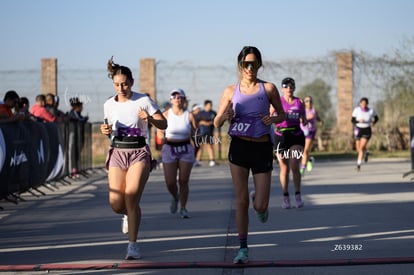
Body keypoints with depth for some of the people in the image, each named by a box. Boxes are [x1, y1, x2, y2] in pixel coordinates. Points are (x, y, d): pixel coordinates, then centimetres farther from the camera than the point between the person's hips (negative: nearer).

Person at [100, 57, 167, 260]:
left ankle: (133, 245, -6)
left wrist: (149, 119, -20)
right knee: (116, 204, -7)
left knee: (131, 198, -18)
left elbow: (163, 124, 0)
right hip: (117, 153, 3)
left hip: (139, 153, -3)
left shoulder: (143, 101, -4)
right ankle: (129, 214, 32)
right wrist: (106, 130, 0)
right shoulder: (109, 104, 7)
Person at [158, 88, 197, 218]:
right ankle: (175, 197, 31)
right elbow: (160, 131, 5)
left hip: (186, 149, 0)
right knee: (170, 182, -3)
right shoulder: (166, 114, 1)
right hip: (169, 149, 0)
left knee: (184, 181, 1)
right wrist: (163, 137, -15)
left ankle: (183, 208, 16)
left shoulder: (189, 115, 0)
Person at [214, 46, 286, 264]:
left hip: (262, 148, -1)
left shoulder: (268, 88, -1)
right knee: (241, 200, -2)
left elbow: (282, 115, 11)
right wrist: (226, 116, -17)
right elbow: (217, 123, 5)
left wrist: (273, 119, -12)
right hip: (238, 147, 1)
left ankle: (259, 199, 37)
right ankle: (243, 248, 10)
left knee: (260, 207, -2)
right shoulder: (231, 91, 2)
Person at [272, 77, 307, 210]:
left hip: (296, 136, 0)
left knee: (295, 167, -12)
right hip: (281, 136, 0)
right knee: (284, 168, 3)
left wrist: (303, 121, -8)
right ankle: (285, 197, 15)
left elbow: (304, 121, 14)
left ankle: (298, 195, 0)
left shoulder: (299, 102, 8)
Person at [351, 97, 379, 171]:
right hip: (358, 130, 2)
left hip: (367, 130, -2)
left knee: (362, 147, -18)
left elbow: (376, 118, 11)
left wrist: (373, 122, -8)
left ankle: (358, 164, -12)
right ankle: (365, 153, 46)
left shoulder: (371, 111, -8)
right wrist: (359, 121, -27)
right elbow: (352, 120, -8)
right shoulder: (356, 110, -10)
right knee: (358, 149, 10)